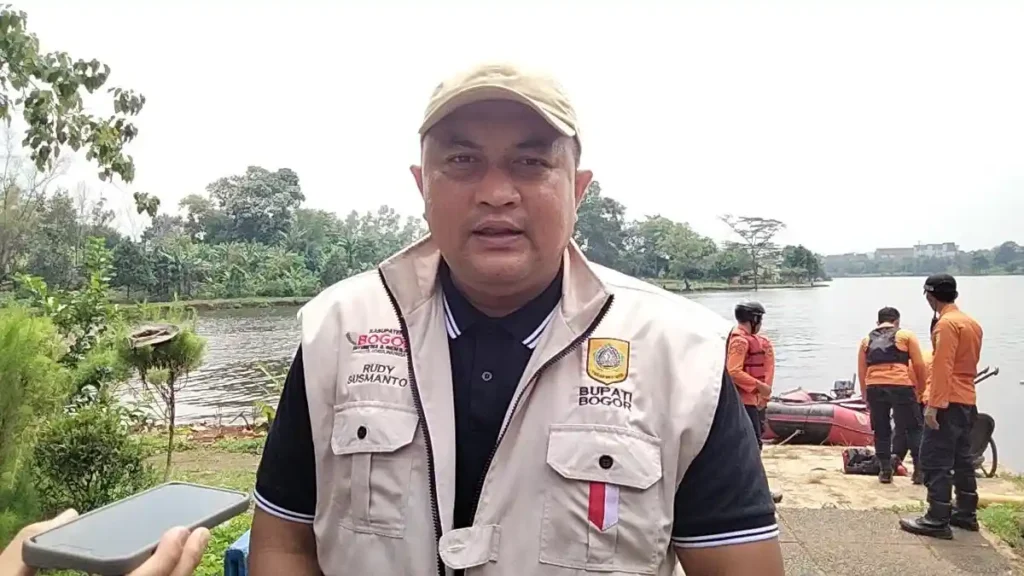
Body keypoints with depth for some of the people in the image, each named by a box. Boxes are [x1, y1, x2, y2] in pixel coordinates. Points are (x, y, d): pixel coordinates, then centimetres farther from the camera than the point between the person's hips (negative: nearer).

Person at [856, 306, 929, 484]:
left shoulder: (866, 340, 20)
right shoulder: (906, 335, 13)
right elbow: (919, 366, 7)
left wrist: (866, 397, 22)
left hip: (874, 388, 2)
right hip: (901, 386, -2)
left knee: (881, 431, 12)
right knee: (913, 428, 11)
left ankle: (885, 471, 14)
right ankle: (919, 469, 9)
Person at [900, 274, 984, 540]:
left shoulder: (946, 324, -15)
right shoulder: (971, 323, 14)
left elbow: (942, 368, -21)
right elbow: (968, 365, 18)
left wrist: (933, 405, -22)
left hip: (948, 403, -10)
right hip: (967, 402, 10)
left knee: (935, 461, -6)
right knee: (962, 459, 17)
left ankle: (937, 520, -4)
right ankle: (966, 514, 24)